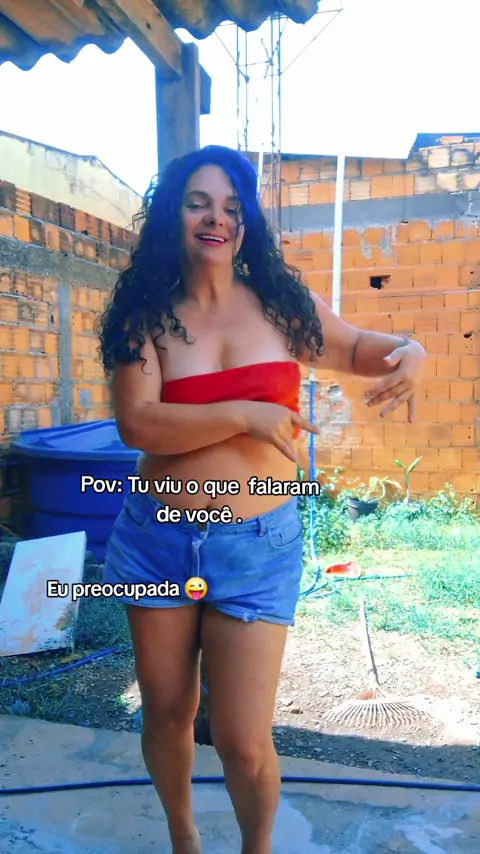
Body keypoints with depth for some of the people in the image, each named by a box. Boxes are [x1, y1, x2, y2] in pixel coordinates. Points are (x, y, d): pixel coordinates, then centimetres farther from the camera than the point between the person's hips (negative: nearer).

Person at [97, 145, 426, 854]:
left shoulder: (284, 302, 2)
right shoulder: (146, 315, -2)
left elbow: (354, 347, 16)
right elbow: (138, 425, -15)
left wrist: (409, 352, -5)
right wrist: (245, 414, -22)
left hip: (258, 545, 0)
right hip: (158, 539, 1)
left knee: (244, 744, 3)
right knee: (166, 715, 18)